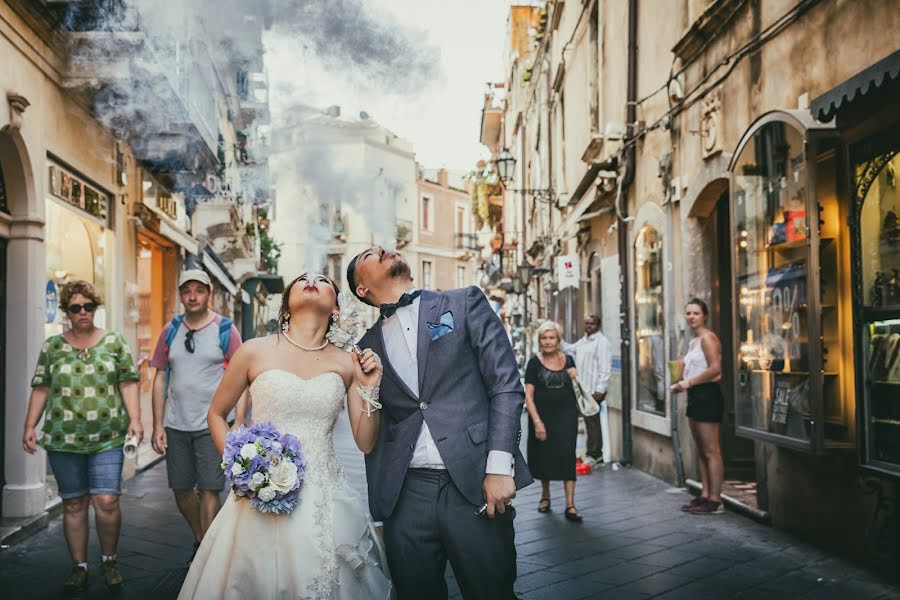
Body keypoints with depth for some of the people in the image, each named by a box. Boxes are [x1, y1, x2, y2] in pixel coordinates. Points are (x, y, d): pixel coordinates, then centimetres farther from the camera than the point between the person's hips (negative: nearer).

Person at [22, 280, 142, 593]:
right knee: (73, 505, 7)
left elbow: (128, 383, 3)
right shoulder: (53, 346, 8)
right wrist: (29, 426, 2)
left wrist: (134, 419, -7)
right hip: (63, 440, 2)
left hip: (107, 439, -1)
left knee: (106, 502, -7)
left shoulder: (114, 341, 6)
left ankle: (109, 560, 15)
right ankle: (79, 566, 20)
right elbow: (40, 389, 9)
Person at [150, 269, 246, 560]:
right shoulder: (170, 330, 7)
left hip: (212, 424, -4)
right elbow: (160, 378, 9)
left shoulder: (225, 330, -4)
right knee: (181, 489, 12)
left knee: (209, 491, -2)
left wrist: (238, 424, -12)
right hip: (175, 425, 4)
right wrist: (157, 425, 4)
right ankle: (199, 539, 34)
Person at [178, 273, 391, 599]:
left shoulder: (347, 362, 2)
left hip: (325, 499, 2)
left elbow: (366, 443, 5)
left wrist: (369, 389, -8)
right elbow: (217, 414, 10)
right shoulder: (255, 352, -2)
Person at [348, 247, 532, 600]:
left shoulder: (465, 303, 6)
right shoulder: (368, 347, 14)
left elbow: (506, 383, -2)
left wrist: (499, 466, -11)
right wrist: (378, 506, 12)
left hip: (475, 485, -2)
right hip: (405, 495, 3)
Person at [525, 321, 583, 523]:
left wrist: (575, 377, -3)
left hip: (566, 414, 1)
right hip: (542, 415, -1)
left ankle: (570, 504, -4)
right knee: (543, 455, 9)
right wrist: (537, 422, -15)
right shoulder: (534, 362, -4)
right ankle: (545, 496, 33)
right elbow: (528, 395, -7)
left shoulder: (568, 359, 5)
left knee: (567, 454, -7)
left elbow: (575, 388, 20)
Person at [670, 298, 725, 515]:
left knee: (711, 451, -6)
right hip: (695, 397, 10)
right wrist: (681, 383, 9)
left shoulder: (707, 338, -11)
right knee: (701, 450, 12)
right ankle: (705, 495, 18)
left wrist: (688, 383, -18)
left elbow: (715, 369, -21)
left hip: (707, 395, -10)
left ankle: (715, 500, -3)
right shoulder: (693, 341, 18)